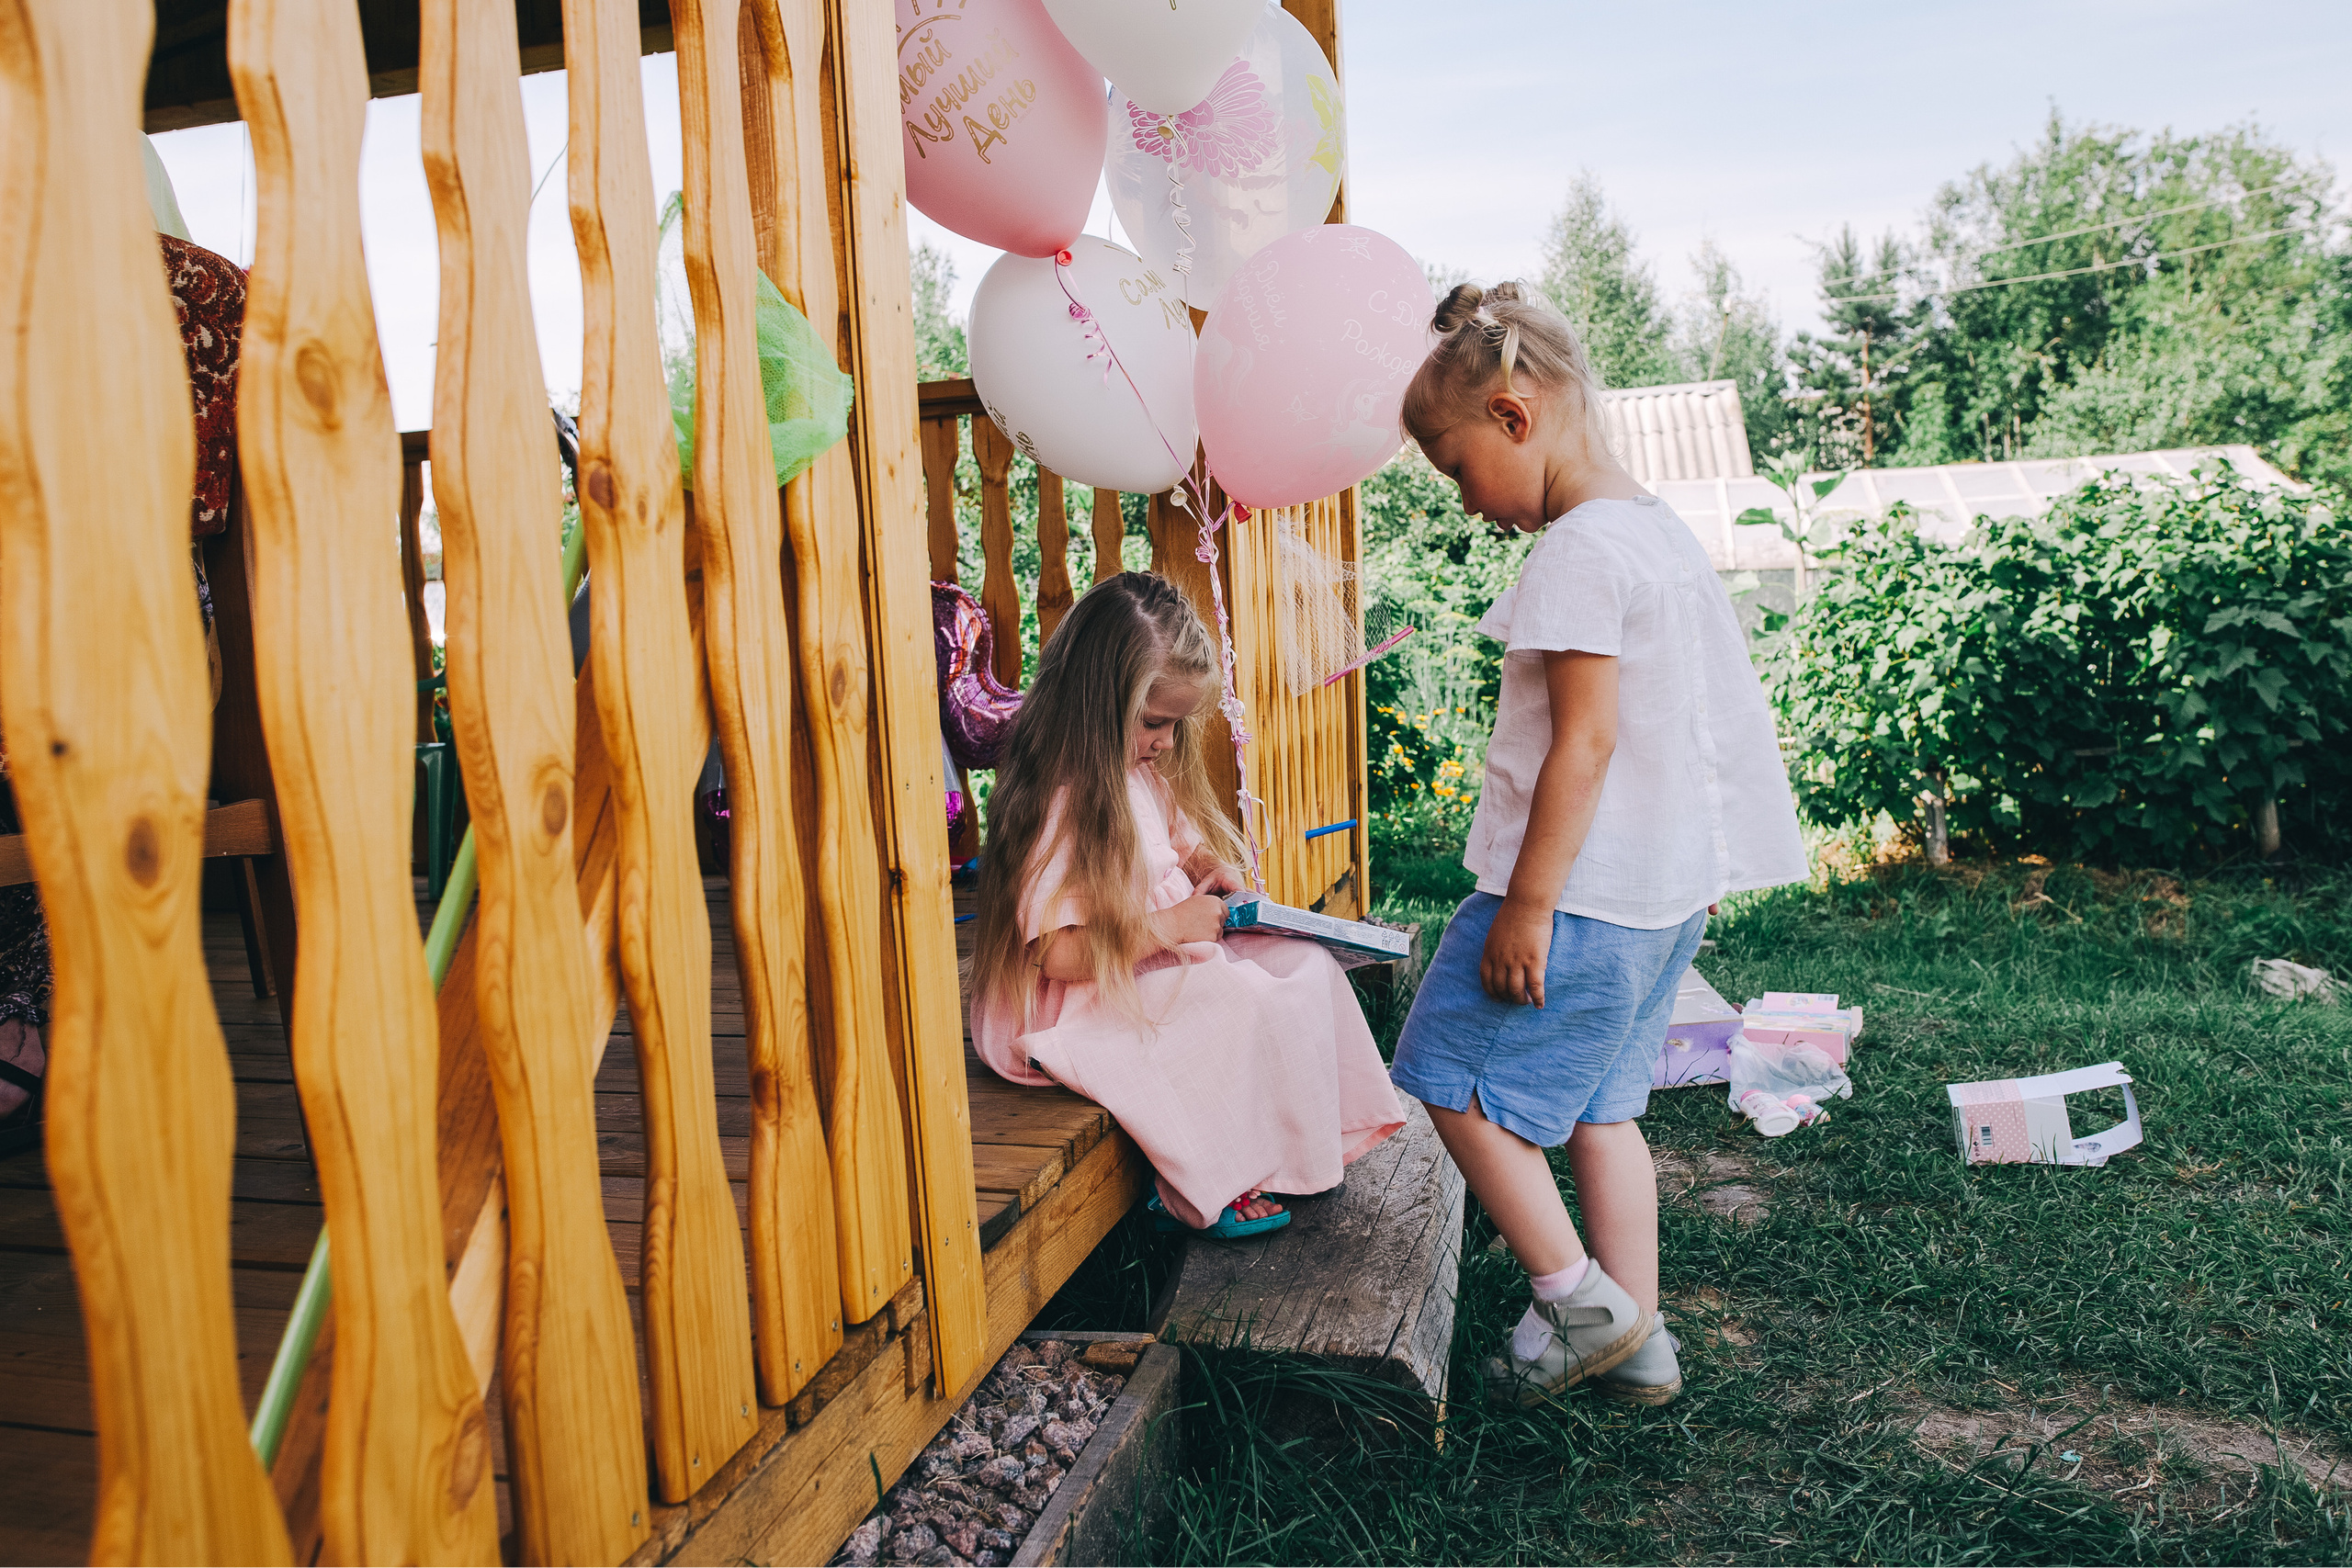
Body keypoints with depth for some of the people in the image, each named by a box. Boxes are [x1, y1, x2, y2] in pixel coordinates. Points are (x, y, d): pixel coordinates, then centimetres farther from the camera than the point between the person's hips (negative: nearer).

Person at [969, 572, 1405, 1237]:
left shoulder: (1140, 773, 6)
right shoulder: (1060, 802, -25)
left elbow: (1172, 844, 25)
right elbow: (1057, 954, -28)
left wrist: (1206, 865, 2)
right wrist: (1168, 926, -29)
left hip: (1166, 957, 10)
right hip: (1094, 1002, -10)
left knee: (1308, 963, -1)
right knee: (1252, 1005, -26)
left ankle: (1310, 1145, 5)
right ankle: (1201, 1190, -8)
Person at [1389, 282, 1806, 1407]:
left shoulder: (1579, 550, -18)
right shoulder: (1661, 529, 12)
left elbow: (1586, 741, -22)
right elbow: (1708, 716, 17)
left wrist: (1528, 904, -19)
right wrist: (1703, 869, 24)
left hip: (1583, 884, -10)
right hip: (1672, 885, 10)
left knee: (1457, 1082, 3)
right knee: (1596, 1103, 17)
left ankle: (1577, 1299, 10)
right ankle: (1635, 1342, 25)